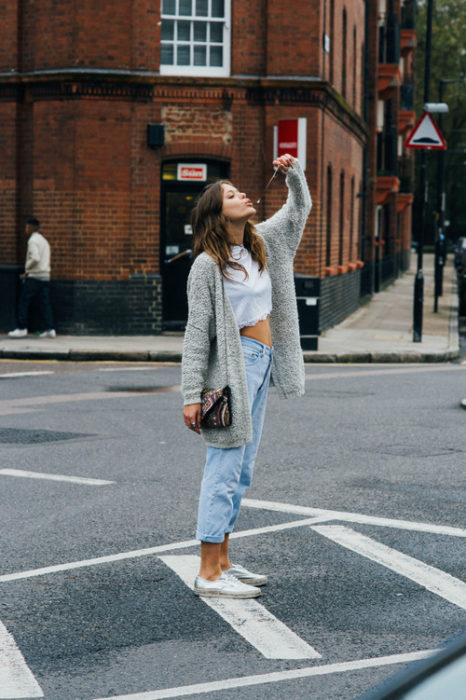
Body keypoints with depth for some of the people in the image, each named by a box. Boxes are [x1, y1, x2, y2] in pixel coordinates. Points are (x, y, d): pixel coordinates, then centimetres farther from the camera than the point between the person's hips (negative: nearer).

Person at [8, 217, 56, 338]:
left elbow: (35, 258, -23)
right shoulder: (44, 240, 19)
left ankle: (22, 328, -1)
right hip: (45, 277, 8)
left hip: (35, 276, -8)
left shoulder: (33, 240, -10)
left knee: (24, 302, -1)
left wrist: (27, 269, -9)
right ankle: (50, 329, -1)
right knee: (45, 303, 5)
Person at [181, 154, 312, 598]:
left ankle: (222, 562, 20)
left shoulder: (263, 244, 10)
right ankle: (208, 574, -4)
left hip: (261, 365, 8)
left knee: (241, 471, 12)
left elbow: (300, 208, 26)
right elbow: (197, 332, -13)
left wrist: (293, 173, 7)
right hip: (233, 366, -8)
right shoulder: (208, 265, -11)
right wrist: (192, 395, -16)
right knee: (224, 469, -8)